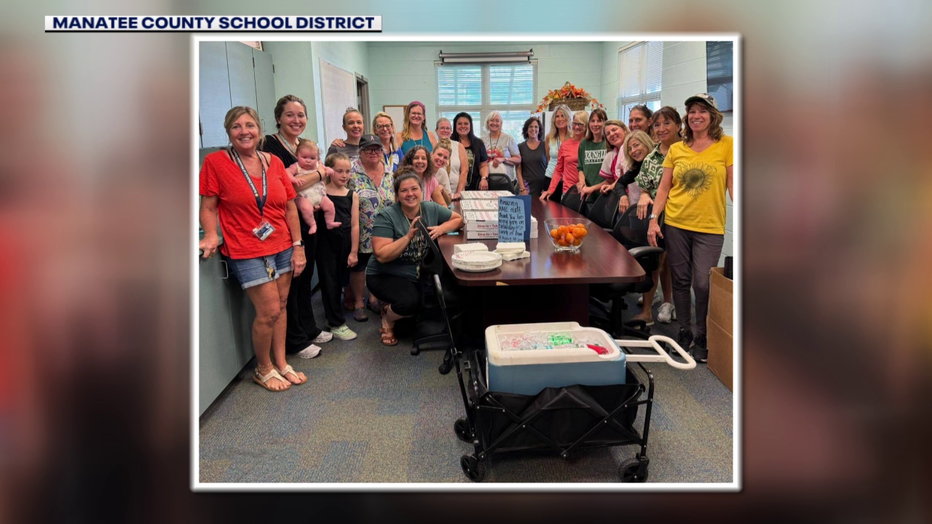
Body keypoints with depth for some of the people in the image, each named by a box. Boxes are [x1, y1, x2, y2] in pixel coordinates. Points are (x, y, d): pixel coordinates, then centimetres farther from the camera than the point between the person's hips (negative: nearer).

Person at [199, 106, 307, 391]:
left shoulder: (274, 162, 4)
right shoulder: (215, 162, -6)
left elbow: (290, 207, 7)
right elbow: (208, 207, -4)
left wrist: (298, 246, 5)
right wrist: (211, 235, -21)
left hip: (282, 247, 5)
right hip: (246, 251, -4)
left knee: (281, 306, 10)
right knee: (269, 311, -5)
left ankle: (281, 364, 27)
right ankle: (263, 369, 19)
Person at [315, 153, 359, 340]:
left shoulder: (352, 195, 2)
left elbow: (354, 225, 1)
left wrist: (353, 252, -1)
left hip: (345, 243, 3)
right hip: (325, 242, -3)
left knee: (340, 280, 14)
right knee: (329, 281, 1)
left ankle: (332, 313, 35)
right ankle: (337, 324, 8)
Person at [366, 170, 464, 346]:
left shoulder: (431, 209, -4)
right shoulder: (386, 216, -17)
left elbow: (459, 219, 7)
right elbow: (382, 255, -23)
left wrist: (441, 228, -14)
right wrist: (408, 236, -31)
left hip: (419, 275, 6)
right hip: (386, 276, -6)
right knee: (410, 301, -33)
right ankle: (388, 320, 5)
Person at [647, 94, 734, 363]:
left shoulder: (727, 145, -1)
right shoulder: (676, 149, 7)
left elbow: (733, 185, -4)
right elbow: (664, 188, 8)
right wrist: (653, 219, 0)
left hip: (710, 227, -3)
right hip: (675, 224, 3)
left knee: (703, 284, -3)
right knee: (680, 281, 9)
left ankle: (702, 340, 15)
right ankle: (684, 332, 25)